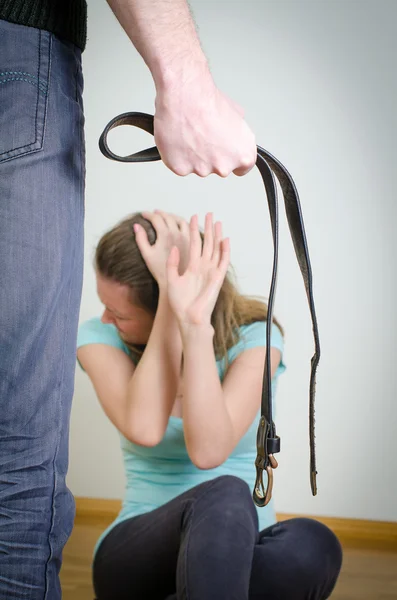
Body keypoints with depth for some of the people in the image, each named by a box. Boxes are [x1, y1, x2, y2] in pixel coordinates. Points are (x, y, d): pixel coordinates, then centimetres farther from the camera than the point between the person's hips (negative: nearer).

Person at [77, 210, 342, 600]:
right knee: (223, 498, -36)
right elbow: (144, 429, -25)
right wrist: (172, 298, -28)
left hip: (241, 554, 2)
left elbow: (208, 451, -27)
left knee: (312, 545, -36)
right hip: (138, 553, -1)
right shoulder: (100, 336, -3)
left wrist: (195, 325, -35)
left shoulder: (254, 336, -9)